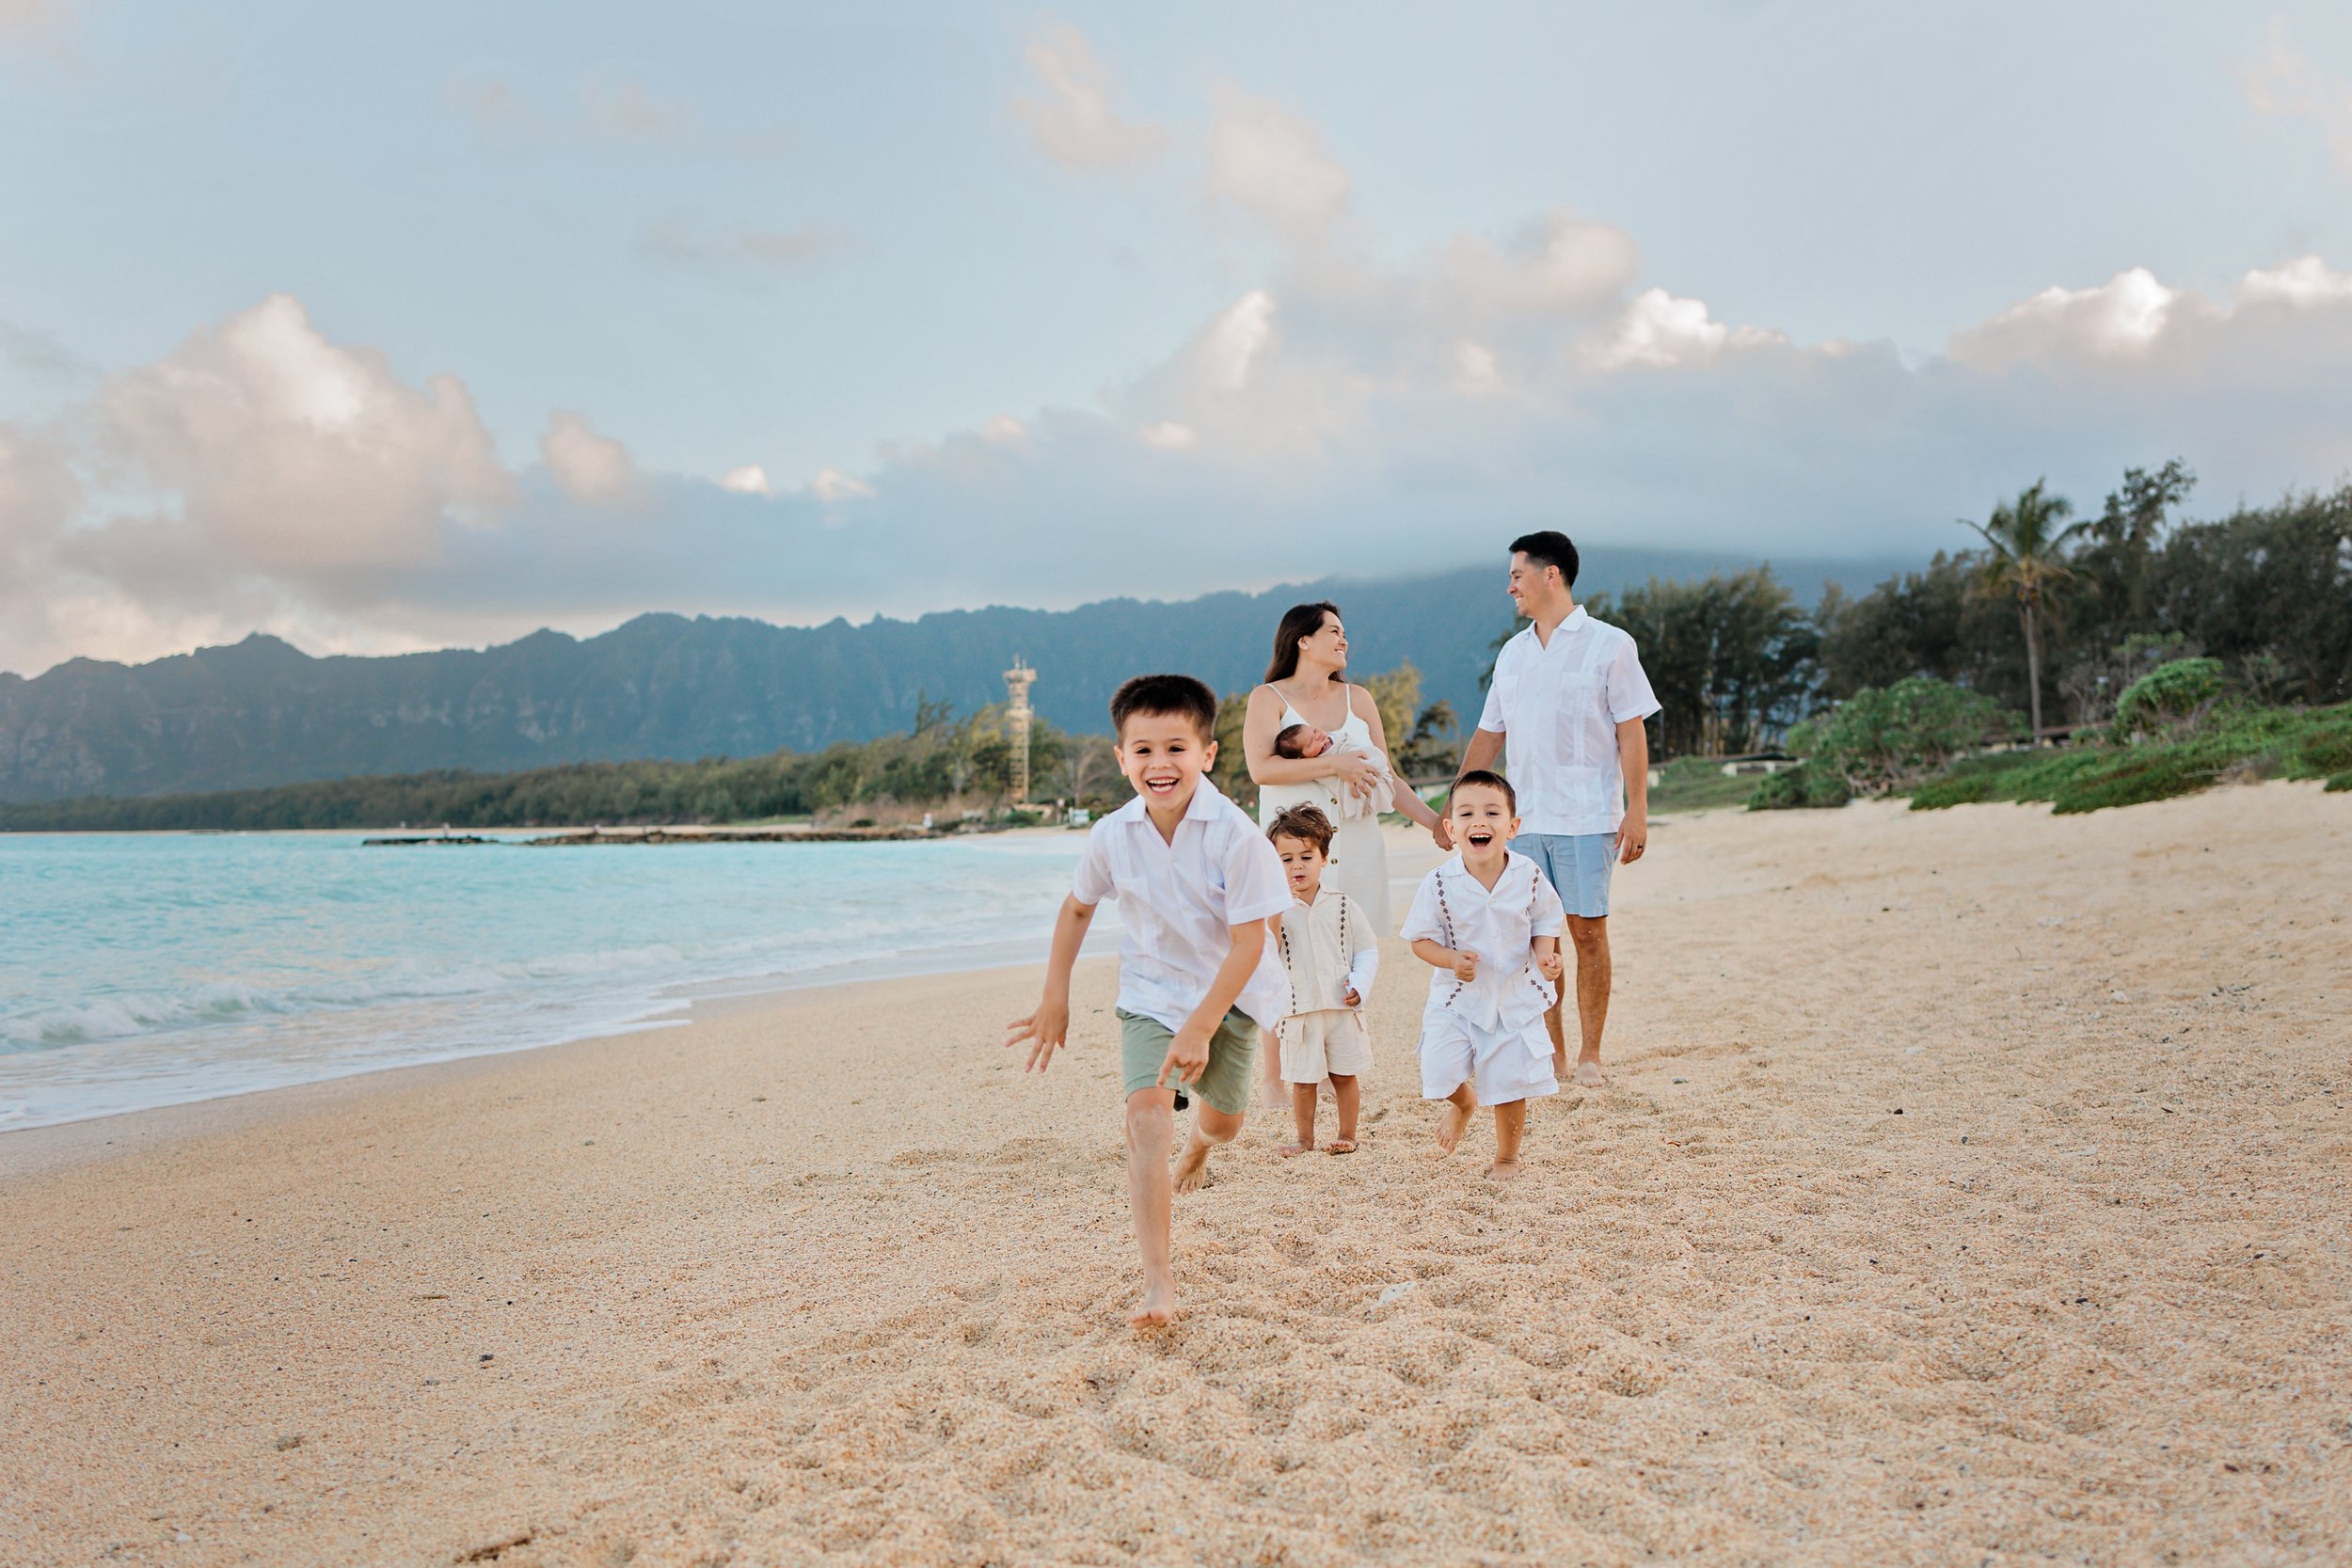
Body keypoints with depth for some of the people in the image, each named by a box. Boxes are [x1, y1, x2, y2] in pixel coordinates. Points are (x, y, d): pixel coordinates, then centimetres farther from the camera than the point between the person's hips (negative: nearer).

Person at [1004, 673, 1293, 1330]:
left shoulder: (1235, 835, -26)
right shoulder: (1111, 836, -15)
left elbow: (1248, 943, -23)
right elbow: (1078, 907, 5)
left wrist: (1199, 1028, -26)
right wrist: (1054, 998, 5)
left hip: (1230, 993, -1)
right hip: (1151, 992, 1)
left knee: (1225, 1120, 15)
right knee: (1145, 1114, -19)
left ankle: (1198, 1146, 56)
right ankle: (1158, 1281, -19)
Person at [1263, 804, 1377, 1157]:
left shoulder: (1343, 906, 1)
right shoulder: (1277, 910, -1)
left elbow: (1368, 949, 6)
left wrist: (1359, 984, -8)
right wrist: (1274, 915, -21)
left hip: (1342, 1008, 1)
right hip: (1298, 1011, 0)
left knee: (1345, 1075, 9)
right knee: (1302, 1080, 7)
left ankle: (1347, 1135, 22)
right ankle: (1304, 1137, 21)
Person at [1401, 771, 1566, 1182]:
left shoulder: (1529, 877, -9)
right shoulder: (1440, 884, -13)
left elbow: (1544, 925, 5)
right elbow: (1420, 939, -6)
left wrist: (1545, 956, -16)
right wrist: (1451, 959, -23)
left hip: (1516, 998, 1)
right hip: (1456, 998, -1)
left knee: (1511, 1083, 5)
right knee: (1439, 1072, -11)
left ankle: (1507, 1157, 31)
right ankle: (1463, 1101, 28)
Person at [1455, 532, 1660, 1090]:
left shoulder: (1609, 645, -1)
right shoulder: (1512, 653, 14)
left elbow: (1631, 733, -4)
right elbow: (1488, 735, 18)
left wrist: (1637, 811, -11)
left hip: (1586, 818, -5)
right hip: (1524, 819, 5)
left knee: (1588, 933, -1)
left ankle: (1589, 1055, 8)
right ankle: (1553, 1053, 14)